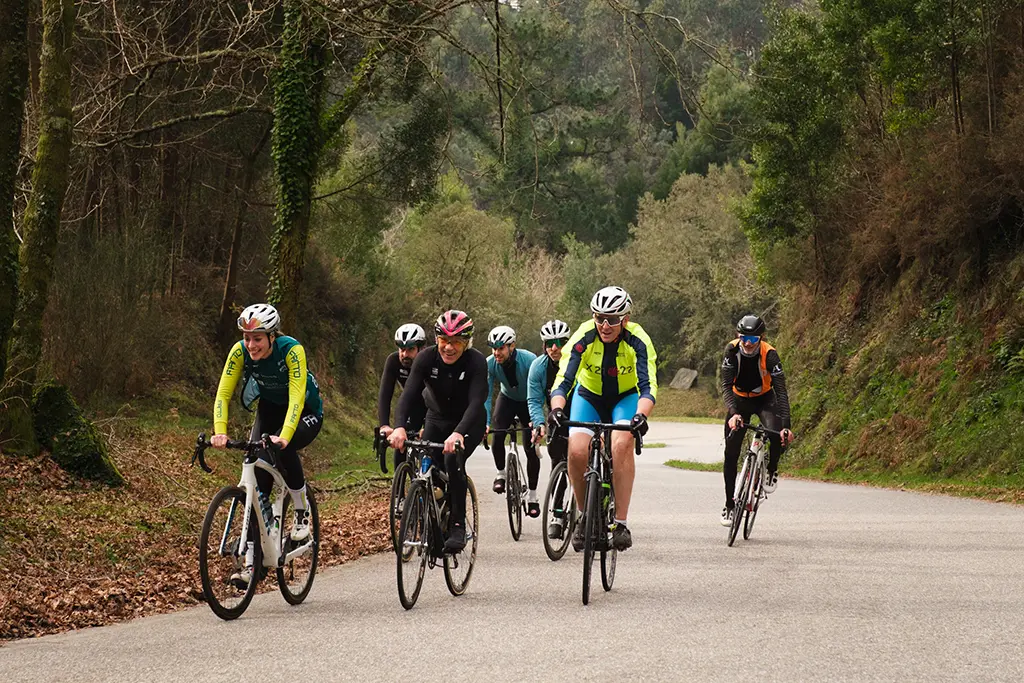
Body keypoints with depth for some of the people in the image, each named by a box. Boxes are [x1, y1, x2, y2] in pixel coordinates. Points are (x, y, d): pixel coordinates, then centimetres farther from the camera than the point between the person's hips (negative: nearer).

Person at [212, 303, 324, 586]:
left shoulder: (292, 350, -32)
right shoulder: (240, 351, -21)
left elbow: (296, 397, -39)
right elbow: (223, 394, -22)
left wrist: (284, 436, -53)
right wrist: (219, 433, -37)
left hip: (306, 413, -4)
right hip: (270, 408, 4)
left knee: (282, 449, -36)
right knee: (258, 478, -13)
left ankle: (302, 509, -9)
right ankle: (252, 562, -11)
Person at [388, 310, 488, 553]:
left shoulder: (476, 362, -26)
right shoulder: (426, 358, -20)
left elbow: (476, 402, -38)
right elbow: (409, 394, -29)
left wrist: (458, 433, -55)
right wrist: (399, 427, -48)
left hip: (469, 423, -3)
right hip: (437, 419, 3)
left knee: (453, 459, -29)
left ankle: (458, 527, -20)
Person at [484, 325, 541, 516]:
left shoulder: (529, 360, -34)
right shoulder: (490, 364, -25)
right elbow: (485, 395, -26)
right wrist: (484, 423, -38)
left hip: (528, 402, -2)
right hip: (507, 399, 2)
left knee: (531, 448, -8)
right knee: (497, 434, -22)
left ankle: (532, 496, 5)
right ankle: (501, 473, 3)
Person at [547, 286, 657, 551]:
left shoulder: (638, 341, -28)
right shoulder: (583, 337, -26)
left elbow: (648, 386, -36)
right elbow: (563, 379, -33)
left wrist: (641, 415, -56)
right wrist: (556, 409, -52)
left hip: (626, 396, -1)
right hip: (589, 395, 1)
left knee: (622, 443, -30)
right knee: (576, 450, -23)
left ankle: (621, 522, -24)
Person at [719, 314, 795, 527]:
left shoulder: (769, 354, -28)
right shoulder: (732, 350, -23)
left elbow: (781, 391, -31)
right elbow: (726, 385, -28)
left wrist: (786, 425, -41)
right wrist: (733, 413, -45)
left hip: (764, 399, -2)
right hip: (739, 400, 2)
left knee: (777, 435, -31)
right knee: (731, 452, -6)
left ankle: (772, 471, -1)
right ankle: (729, 505, 3)